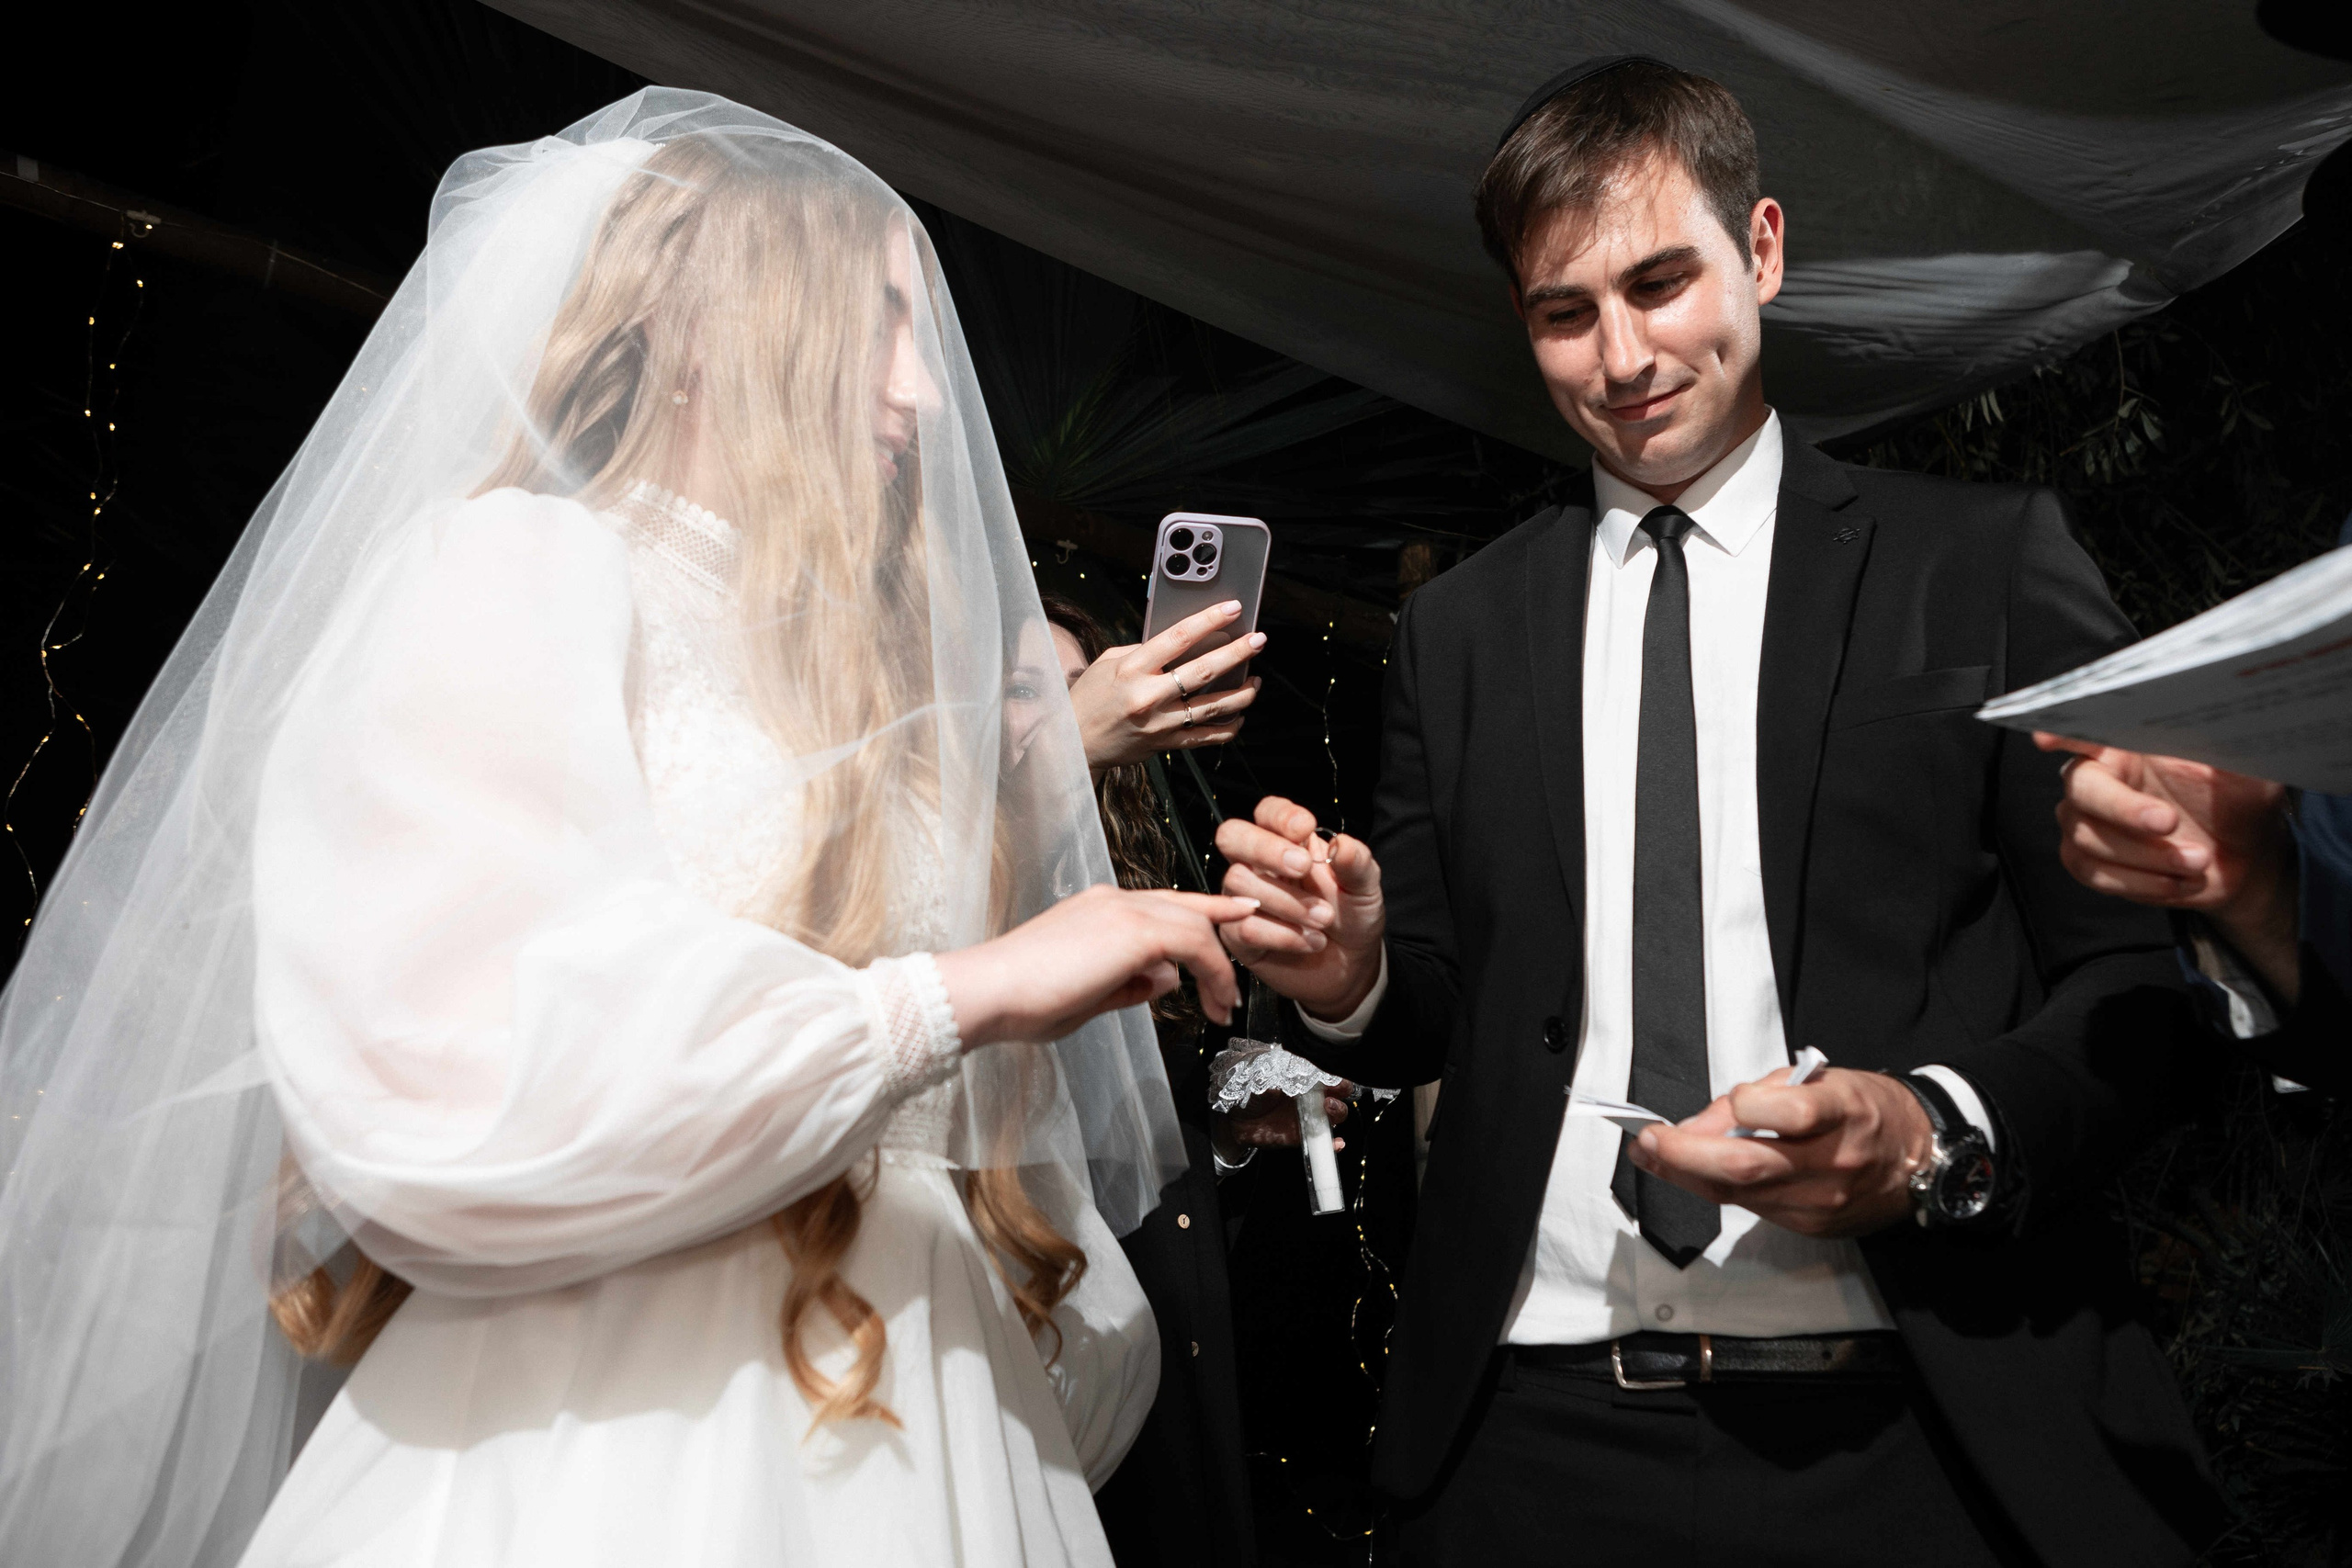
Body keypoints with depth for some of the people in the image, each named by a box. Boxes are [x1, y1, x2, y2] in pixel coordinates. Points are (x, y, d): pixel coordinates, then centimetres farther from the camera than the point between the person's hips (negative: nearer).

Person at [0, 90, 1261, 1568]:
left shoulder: (836, 668, 17)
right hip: (619, 1446, -7)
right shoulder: (521, 566, -4)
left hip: (911, 1426, 7)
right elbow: (438, 1088, -22)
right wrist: (960, 995, -16)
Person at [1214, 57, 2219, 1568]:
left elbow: (2144, 982, -2)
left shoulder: (1988, 562, 0)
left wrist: (1937, 1135, -20)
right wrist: (1350, 975, -9)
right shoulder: (1459, 630, 8)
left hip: (1915, 1440, -2)